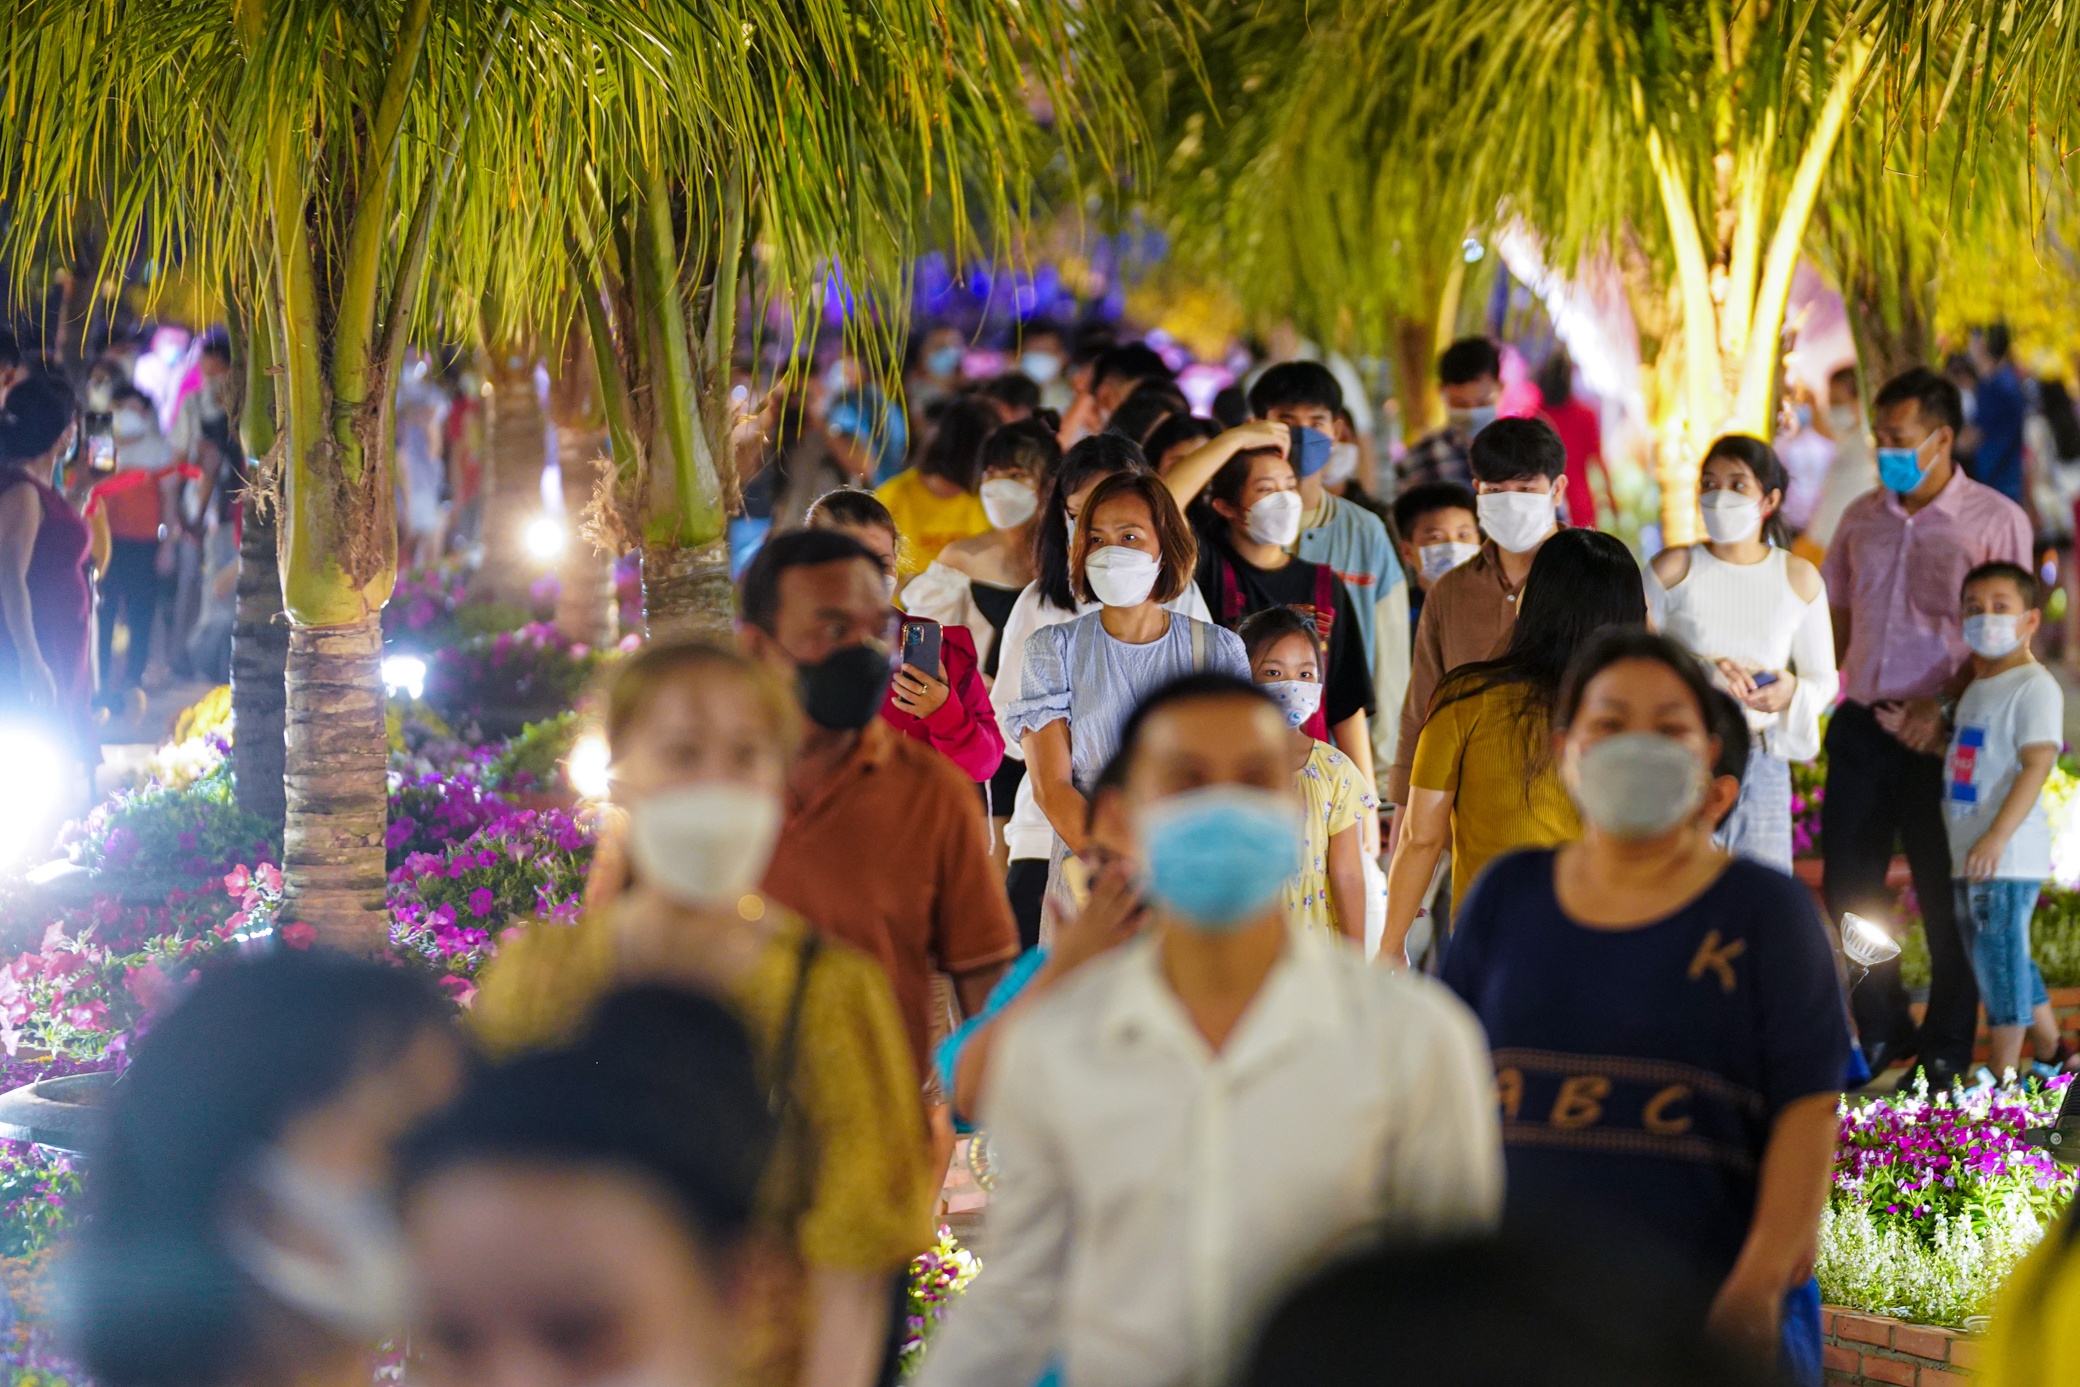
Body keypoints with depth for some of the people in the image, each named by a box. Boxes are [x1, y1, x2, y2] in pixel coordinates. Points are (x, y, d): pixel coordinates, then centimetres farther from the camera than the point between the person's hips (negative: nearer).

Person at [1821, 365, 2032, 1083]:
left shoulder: (1995, 521, -5)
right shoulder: (1862, 519, 12)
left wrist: (1942, 704, -18)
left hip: (1940, 735, -5)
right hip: (1862, 726, 5)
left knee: (1945, 897, 2)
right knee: (1849, 886, 7)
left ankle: (1947, 1051, 14)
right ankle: (1882, 1033, 24)